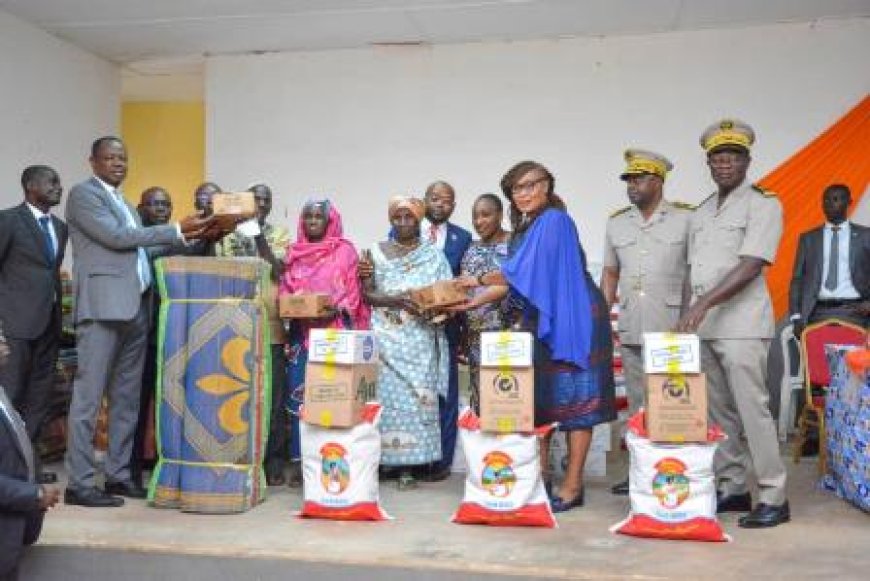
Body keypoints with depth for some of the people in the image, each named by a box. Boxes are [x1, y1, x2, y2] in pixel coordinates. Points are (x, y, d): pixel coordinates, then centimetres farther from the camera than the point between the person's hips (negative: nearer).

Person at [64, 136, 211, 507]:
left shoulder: (124, 204, 24)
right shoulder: (83, 194, 0)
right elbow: (116, 237, -12)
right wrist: (177, 231, -12)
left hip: (135, 308, 8)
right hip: (103, 307, -8)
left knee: (127, 399, 10)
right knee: (89, 396, -5)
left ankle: (118, 475, 18)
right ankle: (79, 484, -1)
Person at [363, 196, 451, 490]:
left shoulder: (434, 255, 9)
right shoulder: (376, 253, 10)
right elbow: (366, 292, 1)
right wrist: (395, 300, -15)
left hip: (419, 339, 0)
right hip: (385, 337, 1)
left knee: (415, 397, -4)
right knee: (385, 395, -3)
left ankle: (408, 466, 0)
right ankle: (379, 459, 2)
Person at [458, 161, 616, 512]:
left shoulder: (554, 221, -12)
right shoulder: (525, 228, 15)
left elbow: (522, 272, -16)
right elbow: (515, 280, 14)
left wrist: (478, 281, -5)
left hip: (570, 322, -9)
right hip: (541, 322, 9)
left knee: (574, 399, -4)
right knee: (538, 399, 9)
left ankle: (572, 486, 1)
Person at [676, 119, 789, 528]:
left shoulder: (763, 205, -4)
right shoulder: (700, 214, 16)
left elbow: (751, 266, -15)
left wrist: (705, 303, -23)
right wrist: (685, 318, 9)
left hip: (742, 326, -6)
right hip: (703, 328, 6)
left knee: (751, 410, -5)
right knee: (718, 412, 10)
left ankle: (773, 497, 4)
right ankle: (731, 488, 20)